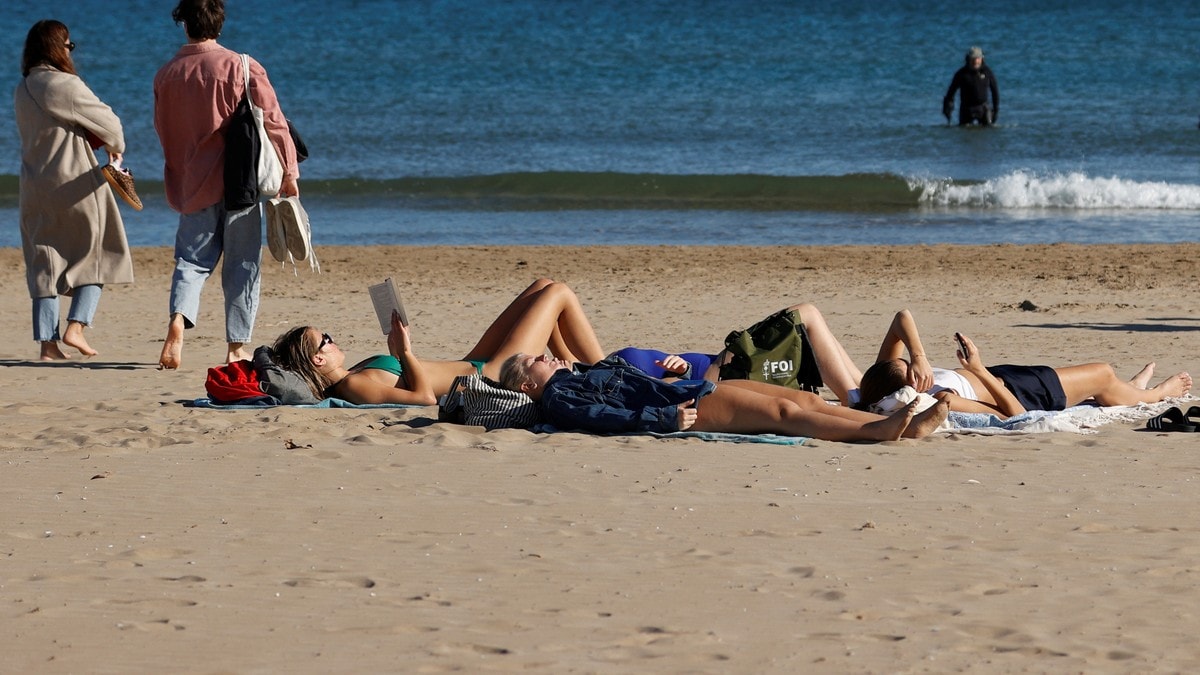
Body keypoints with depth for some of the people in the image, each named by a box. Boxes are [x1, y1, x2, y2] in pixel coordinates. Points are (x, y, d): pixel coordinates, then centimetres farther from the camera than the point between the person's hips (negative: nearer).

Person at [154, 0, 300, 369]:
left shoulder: (166, 76, 1)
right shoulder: (242, 68, -8)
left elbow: (165, 134, 12)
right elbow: (274, 122, -7)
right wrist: (289, 172, 2)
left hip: (195, 184, 2)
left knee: (192, 259, 9)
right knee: (242, 265, 7)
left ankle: (178, 322, -17)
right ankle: (237, 347, 9)